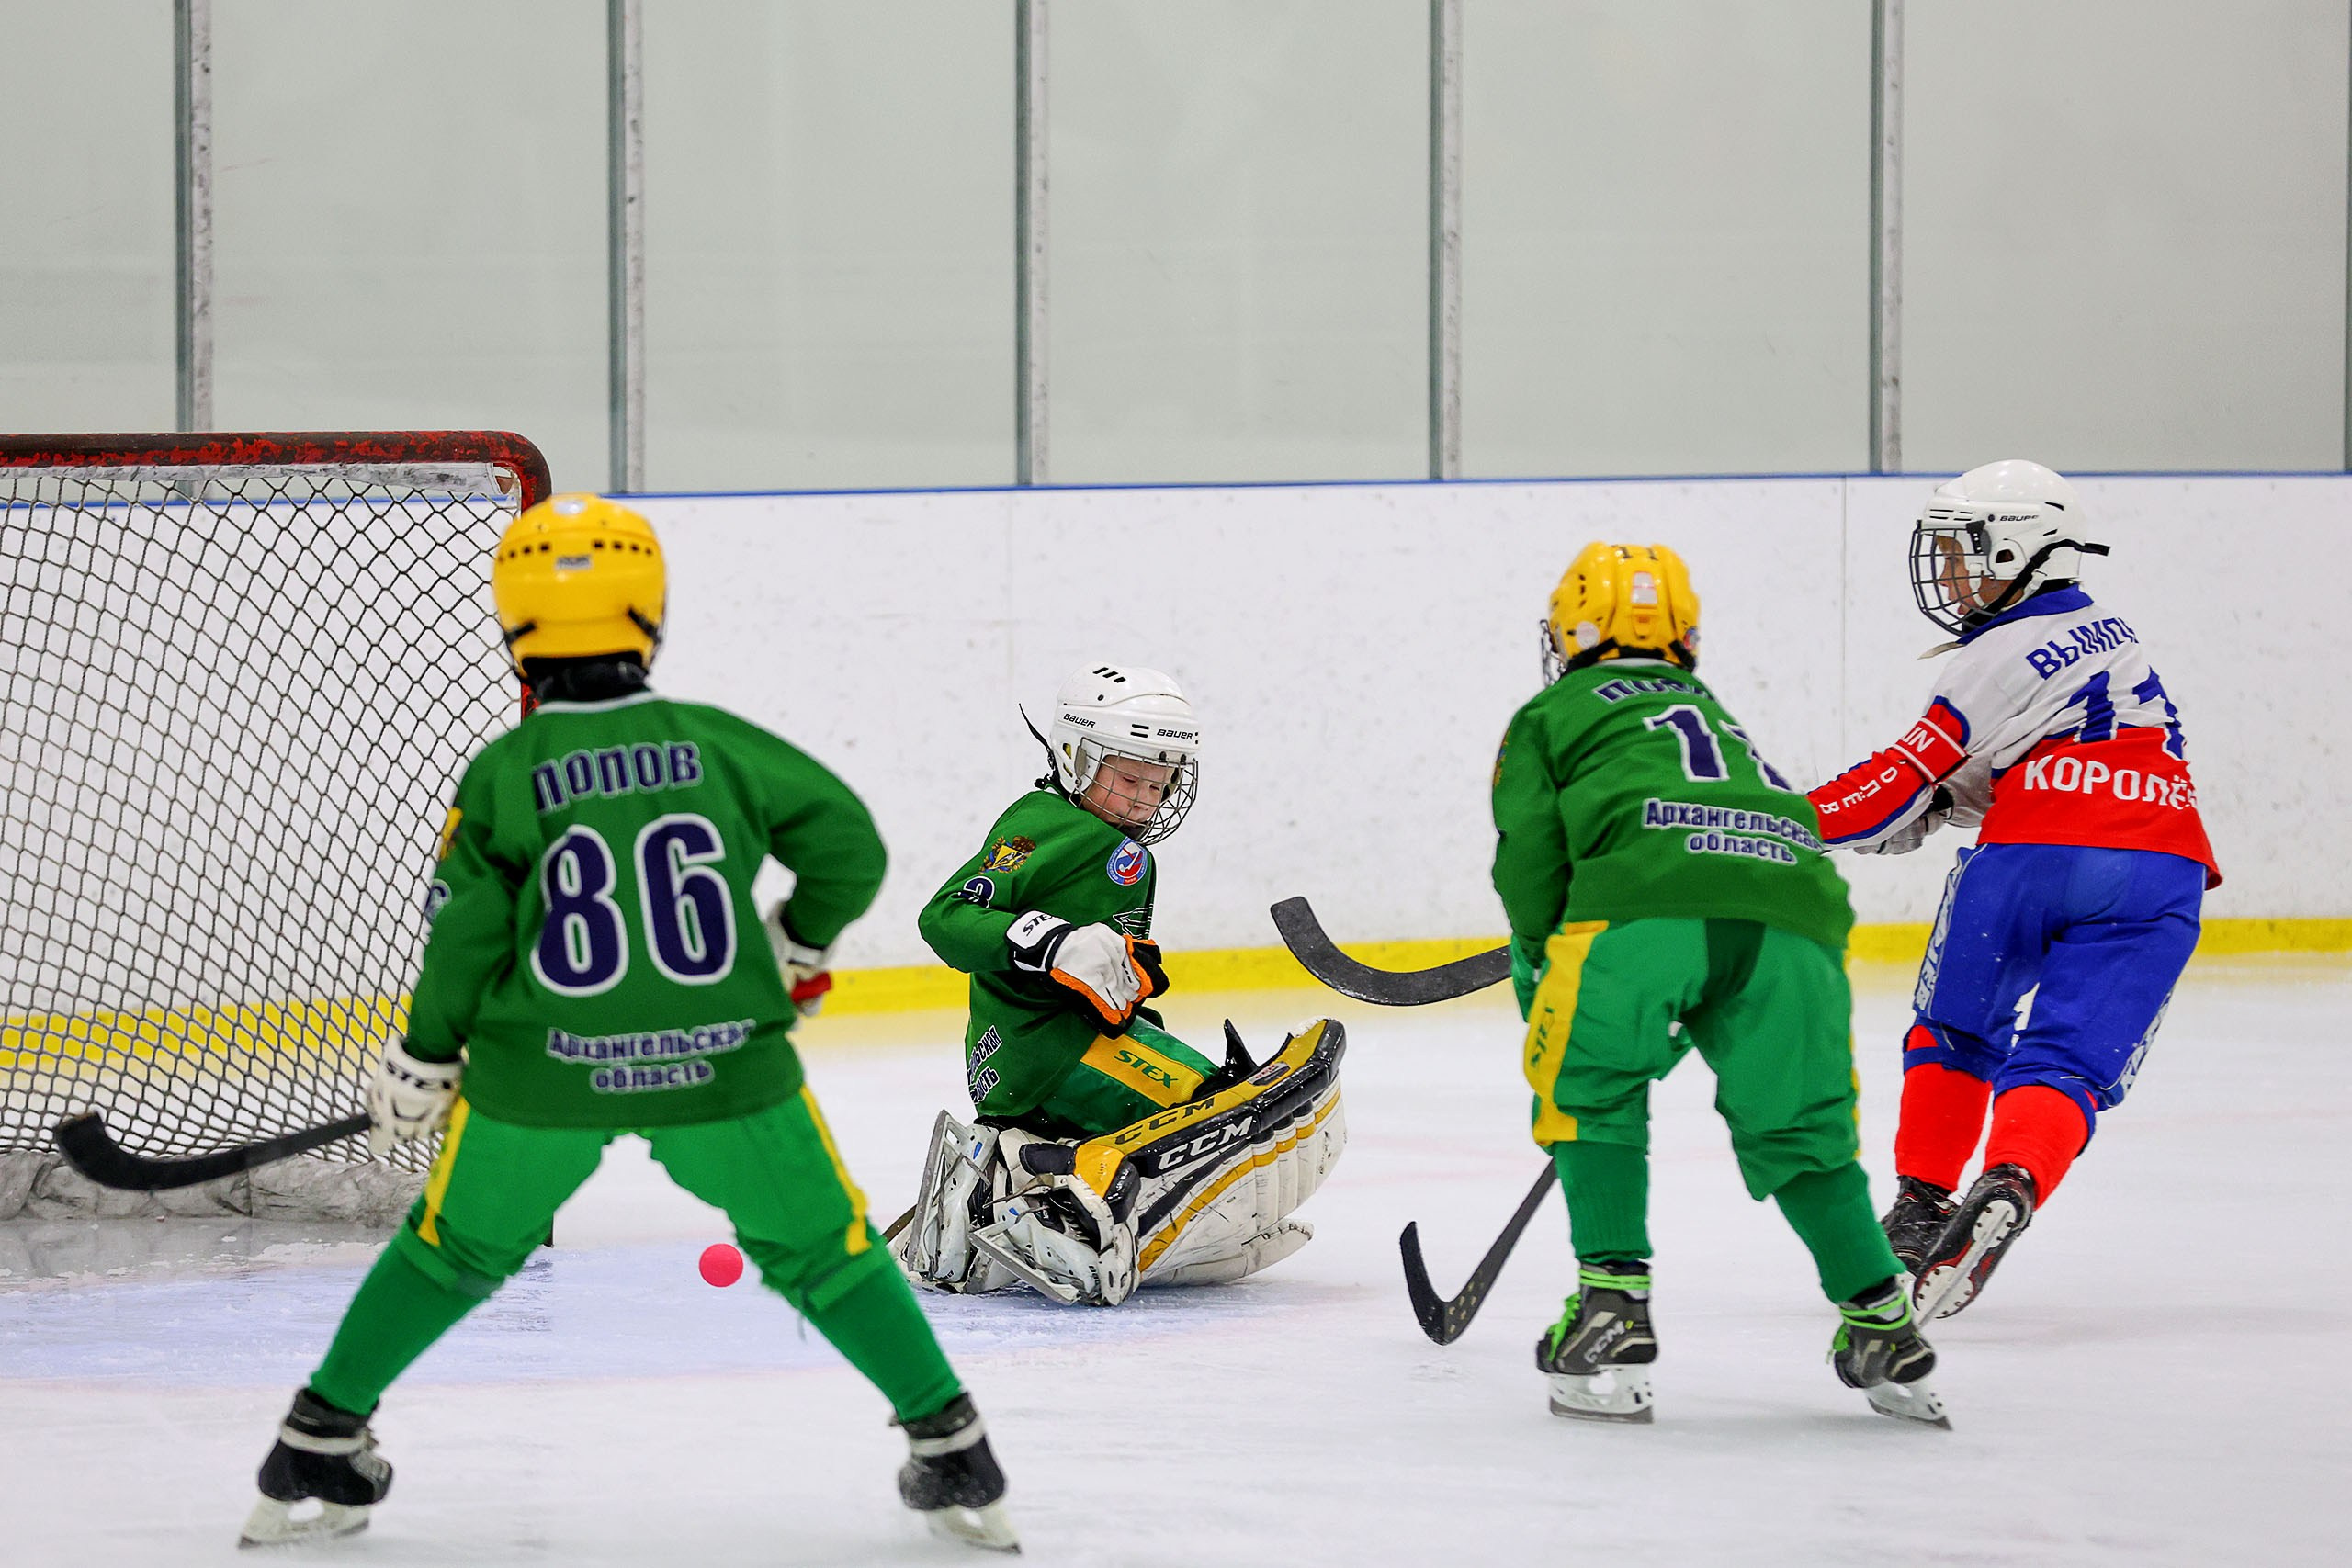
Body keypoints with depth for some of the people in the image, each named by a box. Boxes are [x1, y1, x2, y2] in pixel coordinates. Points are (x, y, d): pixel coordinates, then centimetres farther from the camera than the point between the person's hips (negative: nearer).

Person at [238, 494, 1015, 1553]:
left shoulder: (502, 777, -5)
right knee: (822, 1245, 14)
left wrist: (420, 1066, 12)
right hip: (723, 1066, 0)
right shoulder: (722, 747, -2)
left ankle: (319, 1452, 23)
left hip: (541, 1071, 0)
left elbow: (465, 941, -3)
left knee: (458, 1247, 20)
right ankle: (951, 1452, 14)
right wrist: (798, 948, 23)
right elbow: (848, 843, 3)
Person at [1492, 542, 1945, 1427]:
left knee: (1589, 1088, 12)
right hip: (1795, 902, 5)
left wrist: (1544, 987, 22)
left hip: (1645, 900, -5)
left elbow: (1529, 856, 12)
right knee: (1799, 1125, 17)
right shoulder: (1716, 715, 42)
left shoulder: (1551, 715, 26)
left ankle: (1614, 1310, 2)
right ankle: (1883, 1328, 12)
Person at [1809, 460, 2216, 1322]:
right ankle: (2009, 1186, -27)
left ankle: (1920, 1201, 17)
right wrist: (1947, 797, 18)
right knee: (2067, 1062, -2)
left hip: (2033, 855, -5)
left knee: (1953, 1033, 18)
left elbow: (1908, 782, -7)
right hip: (2161, 868, 5)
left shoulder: (2005, 656, -3)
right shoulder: (2108, 635, 23)